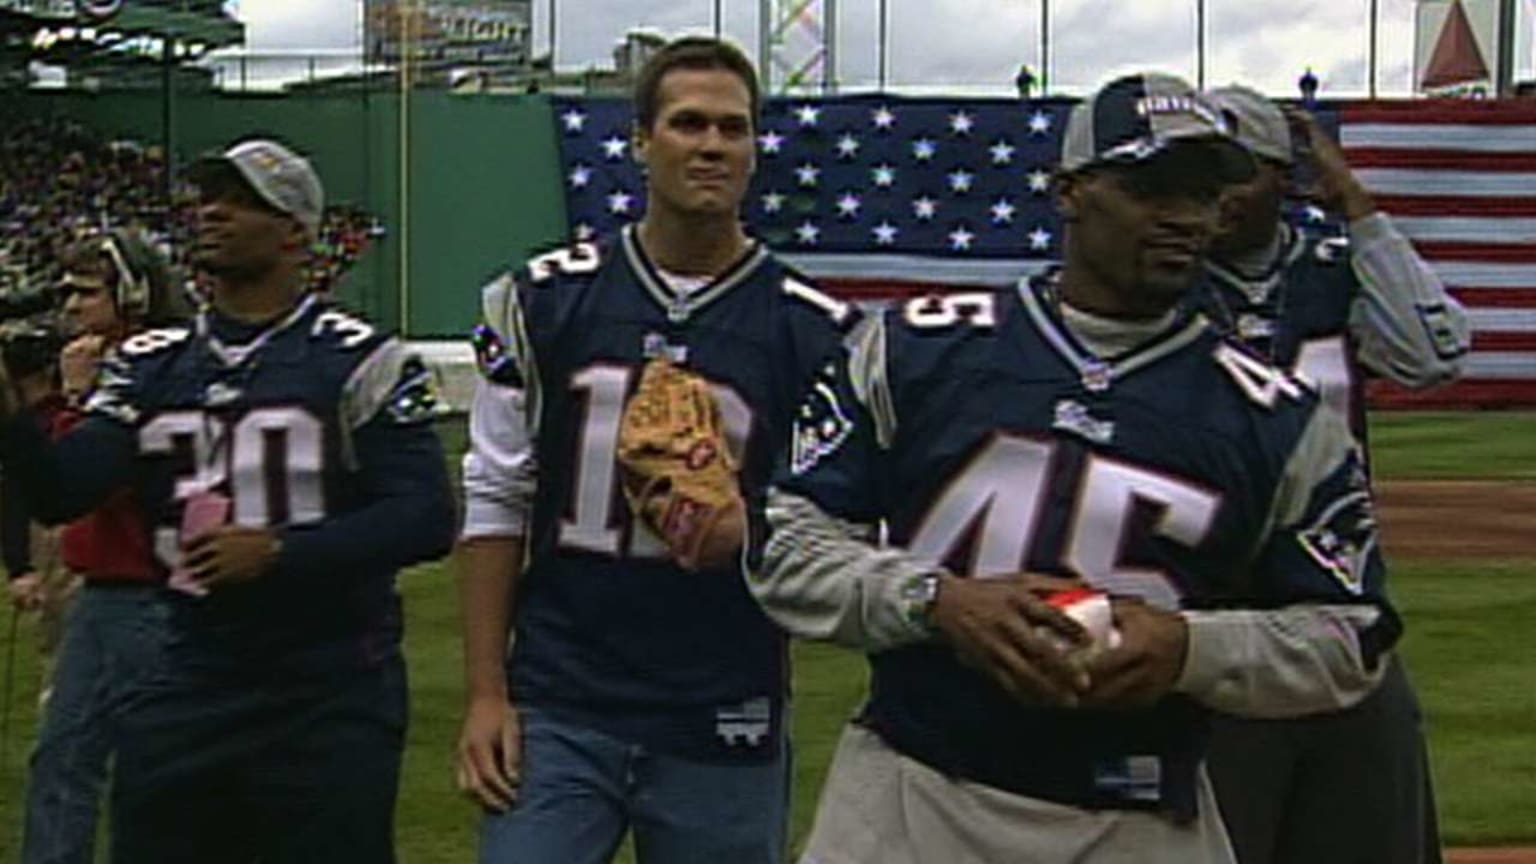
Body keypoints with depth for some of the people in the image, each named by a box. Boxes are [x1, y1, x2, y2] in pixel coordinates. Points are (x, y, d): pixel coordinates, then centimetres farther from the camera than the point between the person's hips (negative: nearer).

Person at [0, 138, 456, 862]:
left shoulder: (360, 361, -5)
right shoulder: (149, 365, 9)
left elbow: (425, 518, -12)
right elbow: (62, 493, 0)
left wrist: (276, 551, -19)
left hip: (330, 700, -4)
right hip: (187, 688, 5)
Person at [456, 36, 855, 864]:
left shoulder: (815, 331, 0)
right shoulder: (545, 298, 3)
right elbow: (495, 502, 4)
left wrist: (752, 538, -19)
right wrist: (485, 694, -1)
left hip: (725, 731, 0)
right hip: (556, 714, 0)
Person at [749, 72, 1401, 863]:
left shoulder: (1282, 423, 2)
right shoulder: (916, 348, 1)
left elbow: (1351, 636, 6)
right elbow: (783, 539, 1)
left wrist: (1190, 649, -12)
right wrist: (936, 601, -15)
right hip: (904, 798, 0)